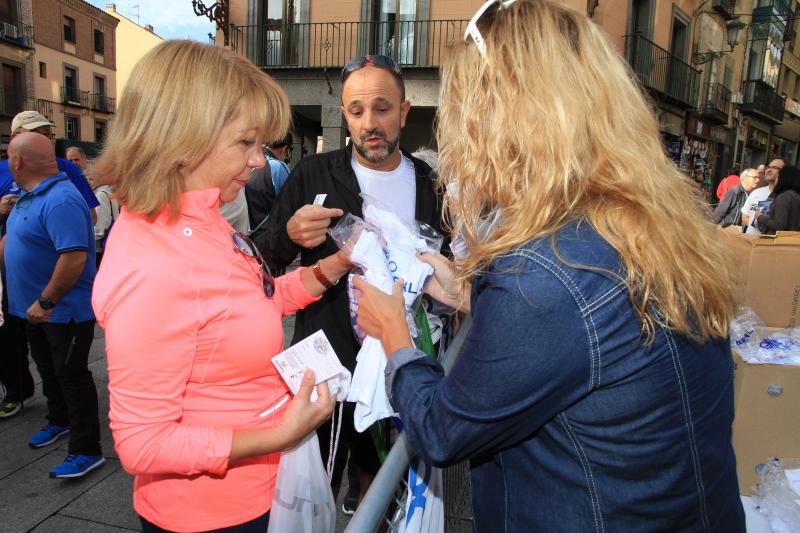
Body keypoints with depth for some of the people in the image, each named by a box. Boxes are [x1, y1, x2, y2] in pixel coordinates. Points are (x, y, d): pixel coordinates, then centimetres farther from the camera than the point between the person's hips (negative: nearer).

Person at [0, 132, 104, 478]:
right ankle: (59, 421, 45)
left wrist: (46, 302, -26)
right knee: (49, 369, 24)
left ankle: (86, 451, 10)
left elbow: (74, 258, -32)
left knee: (71, 376, -2)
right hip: (37, 308, 10)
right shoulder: (29, 196, 8)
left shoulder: (60, 200, -25)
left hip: (65, 310, -10)